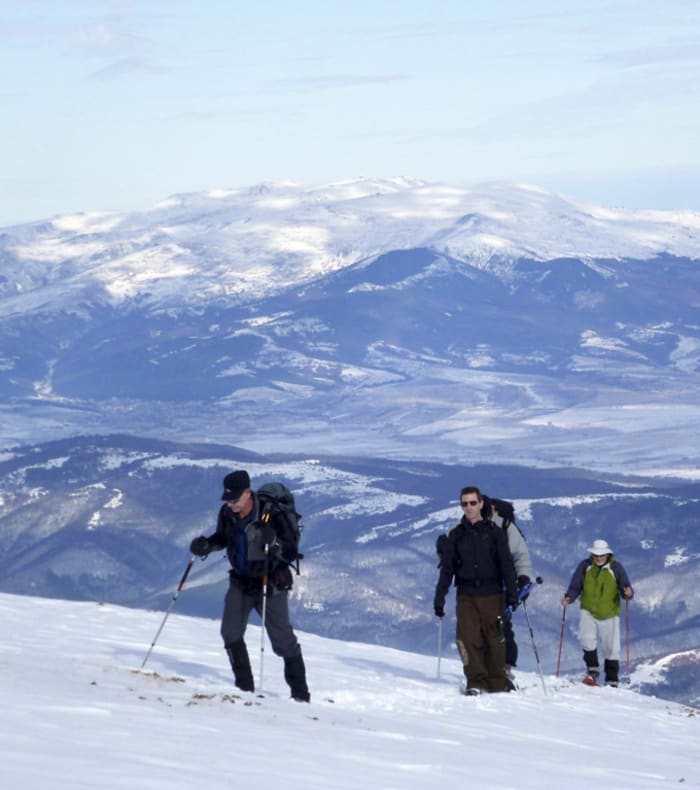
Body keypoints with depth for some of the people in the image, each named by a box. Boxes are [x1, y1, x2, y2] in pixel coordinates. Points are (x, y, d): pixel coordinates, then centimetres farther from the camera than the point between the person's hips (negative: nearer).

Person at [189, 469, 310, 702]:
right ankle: (244, 686, 5)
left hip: (270, 583, -5)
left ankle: (300, 693, 13)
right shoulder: (227, 513, -7)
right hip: (240, 580, 5)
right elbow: (222, 538, 12)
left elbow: (290, 550, -13)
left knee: (282, 638, 0)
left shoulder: (270, 516, -22)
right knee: (231, 632, -8)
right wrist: (206, 545, -8)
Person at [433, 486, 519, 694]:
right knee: (468, 638, -11)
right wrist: (439, 598, 7)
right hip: (466, 595, 1)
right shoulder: (455, 535, 11)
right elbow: (446, 569, 12)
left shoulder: (493, 532, 6)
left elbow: (506, 565, 4)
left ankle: (497, 683, 8)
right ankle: (476, 681, -6)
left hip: (491, 594, -1)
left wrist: (512, 593, -3)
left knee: (494, 638, -1)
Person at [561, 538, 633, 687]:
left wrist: (628, 593, -33)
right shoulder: (585, 566, -5)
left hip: (609, 613, -1)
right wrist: (569, 597, -24)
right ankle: (592, 671, 0)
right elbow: (575, 586, -4)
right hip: (588, 611, 1)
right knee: (587, 639, -20)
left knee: (611, 649, 3)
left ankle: (612, 681, 16)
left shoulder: (615, 567, -8)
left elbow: (625, 587, -10)